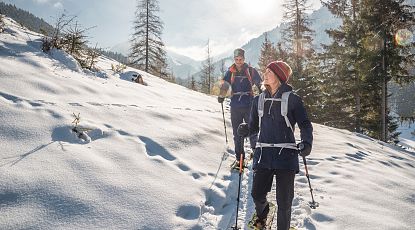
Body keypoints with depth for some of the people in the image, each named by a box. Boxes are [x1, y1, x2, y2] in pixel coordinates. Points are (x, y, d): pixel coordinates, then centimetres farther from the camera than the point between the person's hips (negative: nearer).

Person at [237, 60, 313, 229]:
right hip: (263, 154, 3)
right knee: (257, 194, 1)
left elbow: (305, 124, 1)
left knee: (284, 201, 0)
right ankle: (262, 214, 36)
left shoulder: (292, 99, -2)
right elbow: (254, 126, 15)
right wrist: (245, 129, -8)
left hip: (286, 155, -3)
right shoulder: (259, 100, 10)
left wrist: (306, 142, -17)